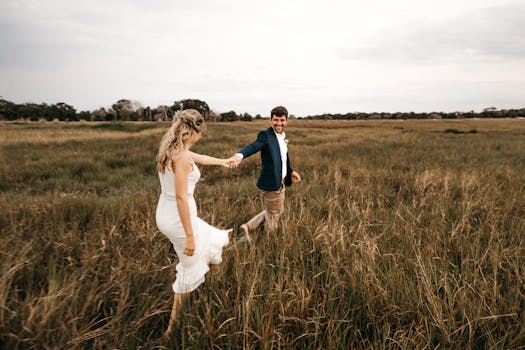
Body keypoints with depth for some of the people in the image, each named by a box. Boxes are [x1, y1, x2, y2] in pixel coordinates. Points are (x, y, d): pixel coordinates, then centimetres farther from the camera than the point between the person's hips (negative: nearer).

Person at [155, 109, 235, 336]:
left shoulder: (170, 149, 5)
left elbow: (199, 158, 24)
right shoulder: (181, 156, -23)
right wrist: (189, 235, -21)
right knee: (189, 271, 11)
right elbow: (181, 197, -26)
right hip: (178, 218, -9)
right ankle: (172, 327, 27)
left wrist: (221, 161, 41)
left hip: (165, 215, 9)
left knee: (209, 240, 31)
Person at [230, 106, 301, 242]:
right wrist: (239, 155, -56)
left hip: (280, 182, 9)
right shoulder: (266, 135, -18)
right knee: (273, 216, 9)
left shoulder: (282, 136, 9)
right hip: (270, 184, -9)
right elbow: (254, 146, -38)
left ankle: (248, 227, 33)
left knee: (278, 212, 25)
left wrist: (291, 171, 27)